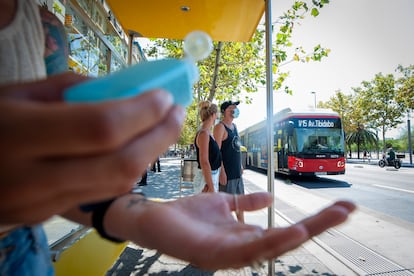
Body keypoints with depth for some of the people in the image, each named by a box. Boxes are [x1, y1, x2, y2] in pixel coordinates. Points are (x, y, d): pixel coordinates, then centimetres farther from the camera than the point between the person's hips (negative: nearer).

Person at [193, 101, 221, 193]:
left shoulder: (207, 133, 9)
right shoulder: (203, 134, -18)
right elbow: (204, 162, -22)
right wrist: (211, 187, -20)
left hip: (213, 176, 9)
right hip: (206, 178, -9)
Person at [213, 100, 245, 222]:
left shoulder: (234, 126, 15)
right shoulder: (220, 127, -12)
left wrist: (240, 165, 17)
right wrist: (222, 171, -22)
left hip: (237, 171, 9)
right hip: (227, 171, -9)